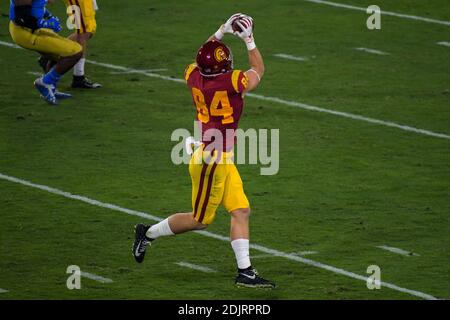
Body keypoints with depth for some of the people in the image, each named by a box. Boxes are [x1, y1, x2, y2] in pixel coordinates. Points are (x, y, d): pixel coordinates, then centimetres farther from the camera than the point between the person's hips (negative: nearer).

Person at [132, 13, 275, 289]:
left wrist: (222, 32, 22)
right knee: (200, 220, 8)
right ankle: (148, 233, 21)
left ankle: (245, 271, 5)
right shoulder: (231, 82, -21)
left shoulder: (195, 77, -3)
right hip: (213, 160, -8)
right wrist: (249, 40, 7)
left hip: (222, 161, 8)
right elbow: (258, 71, 1)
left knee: (241, 211, 6)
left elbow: (203, 58, 23)